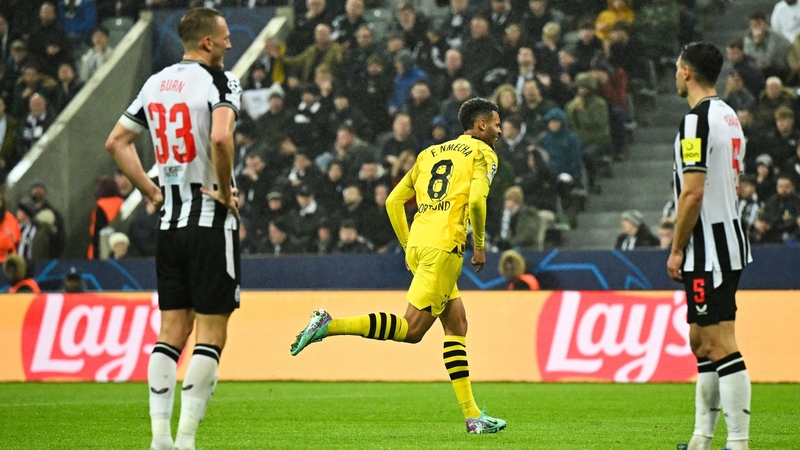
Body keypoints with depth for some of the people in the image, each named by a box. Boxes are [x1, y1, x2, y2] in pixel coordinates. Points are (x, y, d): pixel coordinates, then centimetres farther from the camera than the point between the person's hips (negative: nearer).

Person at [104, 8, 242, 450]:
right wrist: (226, 191, -14)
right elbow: (220, 138, -28)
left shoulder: (156, 83, 11)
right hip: (211, 221, -7)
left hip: (169, 221, 7)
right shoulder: (218, 81, -10)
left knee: (171, 331, 10)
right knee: (210, 334, -2)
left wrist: (151, 191, 15)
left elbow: (116, 142, 15)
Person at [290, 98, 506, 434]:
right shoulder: (483, 154, 3)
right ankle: (330, 325, -20)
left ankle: (472, 415, 9)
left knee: (456, 325, 12)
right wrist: (480, 246, -2)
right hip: (444, 246, -8)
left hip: (418, 243, 8)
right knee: (411, 329, -9)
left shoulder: (430, 153, 23)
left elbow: (394, 201, 21)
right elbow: (476, 200, -15)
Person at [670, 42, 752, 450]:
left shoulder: (697, 121, -15)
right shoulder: (729, 116, 15)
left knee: (720, 345, -11)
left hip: (708, 248, -10)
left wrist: (677, 249, -13)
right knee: (701, 341, 16)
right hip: (728, 241, 10)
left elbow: (693, 192, -20)